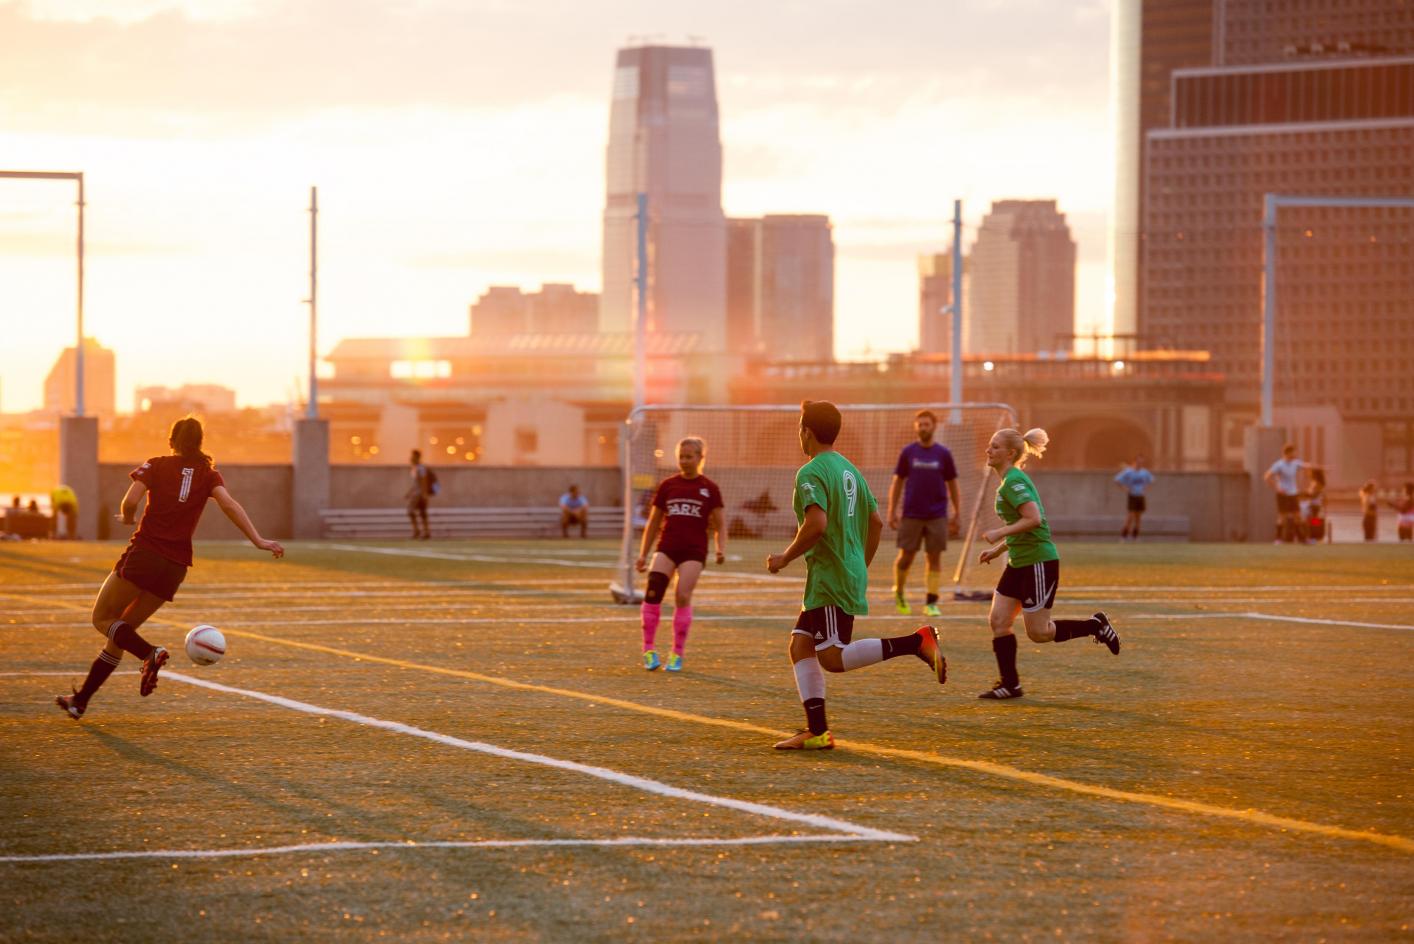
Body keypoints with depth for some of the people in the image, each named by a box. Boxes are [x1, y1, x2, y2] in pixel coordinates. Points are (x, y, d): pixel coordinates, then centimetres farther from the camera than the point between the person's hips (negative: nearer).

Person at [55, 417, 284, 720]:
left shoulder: (156, 466, 1)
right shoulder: (208, 474, 7)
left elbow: (130, 502, -12)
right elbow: (229, 505, -9)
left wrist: (127, 518, 10)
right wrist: (258, 541, -14)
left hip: (143, 555, -4)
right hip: (176, 567, 4)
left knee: (102, 619, 8)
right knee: (121, 632, 16)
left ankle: (149, 653, -20)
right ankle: (81, 700, 18)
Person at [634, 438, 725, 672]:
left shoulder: (709, 488, 5)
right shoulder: (667, 486, 11)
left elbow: (719, 526, 8)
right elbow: (654, 523, 16)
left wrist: (721, 549, -10)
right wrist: (643, 554, 13)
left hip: (694, 550, -2)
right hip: (667, 547, 2)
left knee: (683, 597, -11)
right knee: (653, 591, -16)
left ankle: (677, 654, 1)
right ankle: (648, 649, -7)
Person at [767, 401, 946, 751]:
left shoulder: (811, 473, -13)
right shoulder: (849, 469, 16)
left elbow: (816, 524, -26)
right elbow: (876, 521, 19)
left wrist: (785, 558, -13)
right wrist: (861, 567, 27)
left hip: (830, 579, -10)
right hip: (850, 574, 10)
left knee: (832, 658, -10)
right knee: (800, 646, 9)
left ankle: (917, 642, -17)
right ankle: (817, 731, 3)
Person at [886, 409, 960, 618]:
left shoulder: (943, 454, 3)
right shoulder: (908, 452, 3)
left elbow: (952, 484, 9)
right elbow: (897, 483, 7)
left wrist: (956, 513, 7)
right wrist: (892, 511, 1)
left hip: (937, 516, 0)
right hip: (911, 514, 0)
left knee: (934, 558, -2)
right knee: (906, 556, 1)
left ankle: (931, 603, 2)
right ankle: (899, 593, 24)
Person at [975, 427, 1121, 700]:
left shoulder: (1014, 481, -17)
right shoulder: (1008, 481, 14)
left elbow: (1033, 519, -28)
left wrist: (999, 533, -22)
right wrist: (998, 549, 18)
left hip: (1039, 563, -10)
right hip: (1019, 563, 10)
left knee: (1038, 632, -3)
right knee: (998, 620, 3)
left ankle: (1095, 626, 14)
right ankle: (1009, 685, 7)